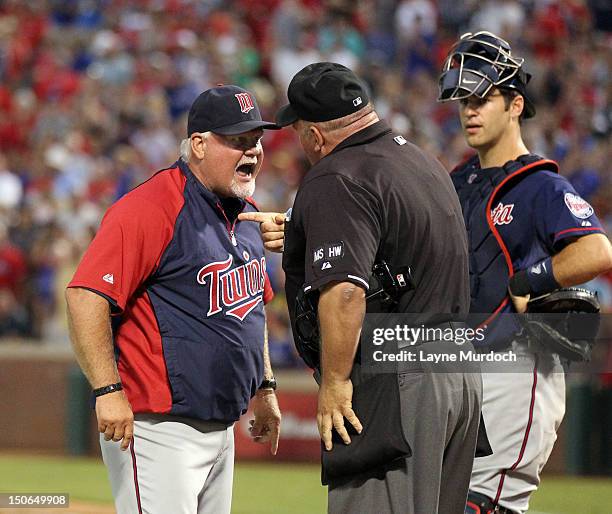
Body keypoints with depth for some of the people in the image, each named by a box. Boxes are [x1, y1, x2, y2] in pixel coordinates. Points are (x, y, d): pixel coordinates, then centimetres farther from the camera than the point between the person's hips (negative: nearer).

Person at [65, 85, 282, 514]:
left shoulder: (245, 213, 14)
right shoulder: (150, 209, -16)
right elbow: (86, 297, -23)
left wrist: (264, 386, 26)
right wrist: (108, 390, -28)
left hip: (220, 426, 10)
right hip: (156, 427, -10)